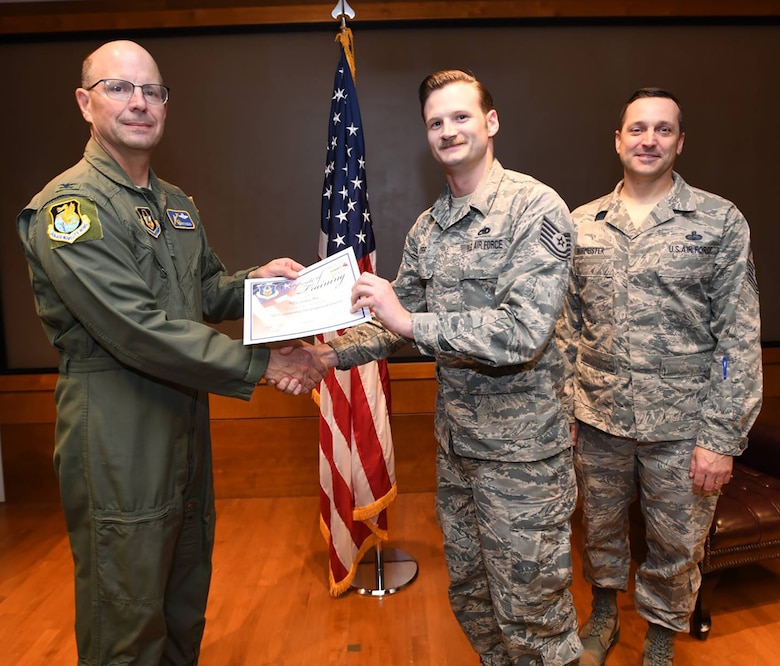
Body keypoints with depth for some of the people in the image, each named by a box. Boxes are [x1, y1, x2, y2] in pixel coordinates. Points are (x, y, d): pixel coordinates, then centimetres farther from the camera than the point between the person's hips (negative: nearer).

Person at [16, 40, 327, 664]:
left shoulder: (177, 204, 12)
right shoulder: (68, 206, -16)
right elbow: (139, 331, -24)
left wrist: (257, 279, -2)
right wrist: (262, 364, -22)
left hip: (187, 425, 8)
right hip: (119, 443, -8)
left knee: (187, 605, 24)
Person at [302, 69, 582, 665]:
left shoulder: (536, 207, -14)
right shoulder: (427, 227, 9)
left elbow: (525, 332, -25)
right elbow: (395, 323, 12)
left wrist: (411, 322, -26)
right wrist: (330, 353, -2)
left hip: (523, 449, -7)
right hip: (456, 443, 7)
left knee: (531, 613, 9)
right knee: (469, 594, 23)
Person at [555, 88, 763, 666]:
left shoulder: (720, 222, -4)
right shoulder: (582, 225, 4)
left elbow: (740, 337, -7)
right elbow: (567, 327, 7)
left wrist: (722, 436, -11)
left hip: (681, 424, -2)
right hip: (597, 419, 3)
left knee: (676, 546, 14)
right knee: (600, 529, 20)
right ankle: (603, 616, 46)